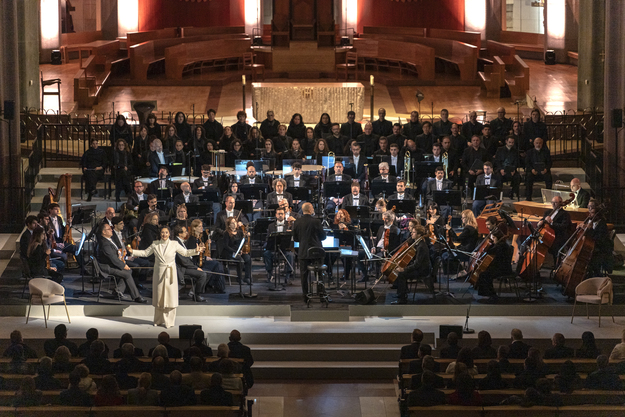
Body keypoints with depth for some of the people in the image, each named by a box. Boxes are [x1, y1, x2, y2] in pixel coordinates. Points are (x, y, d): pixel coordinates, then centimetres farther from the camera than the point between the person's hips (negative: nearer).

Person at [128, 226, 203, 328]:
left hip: (170, 273, -2)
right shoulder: (155, 245, 6)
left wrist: (196, 251, -8)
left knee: (170, 296, -4)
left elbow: (185, 252, 6)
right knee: (158, 296, 5)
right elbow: (145, 253, 14)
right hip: (159, 272, 2)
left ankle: (169, 321, 3)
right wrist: (133, 251, 5)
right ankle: (159, 320, 16)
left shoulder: (174, 245, 1)